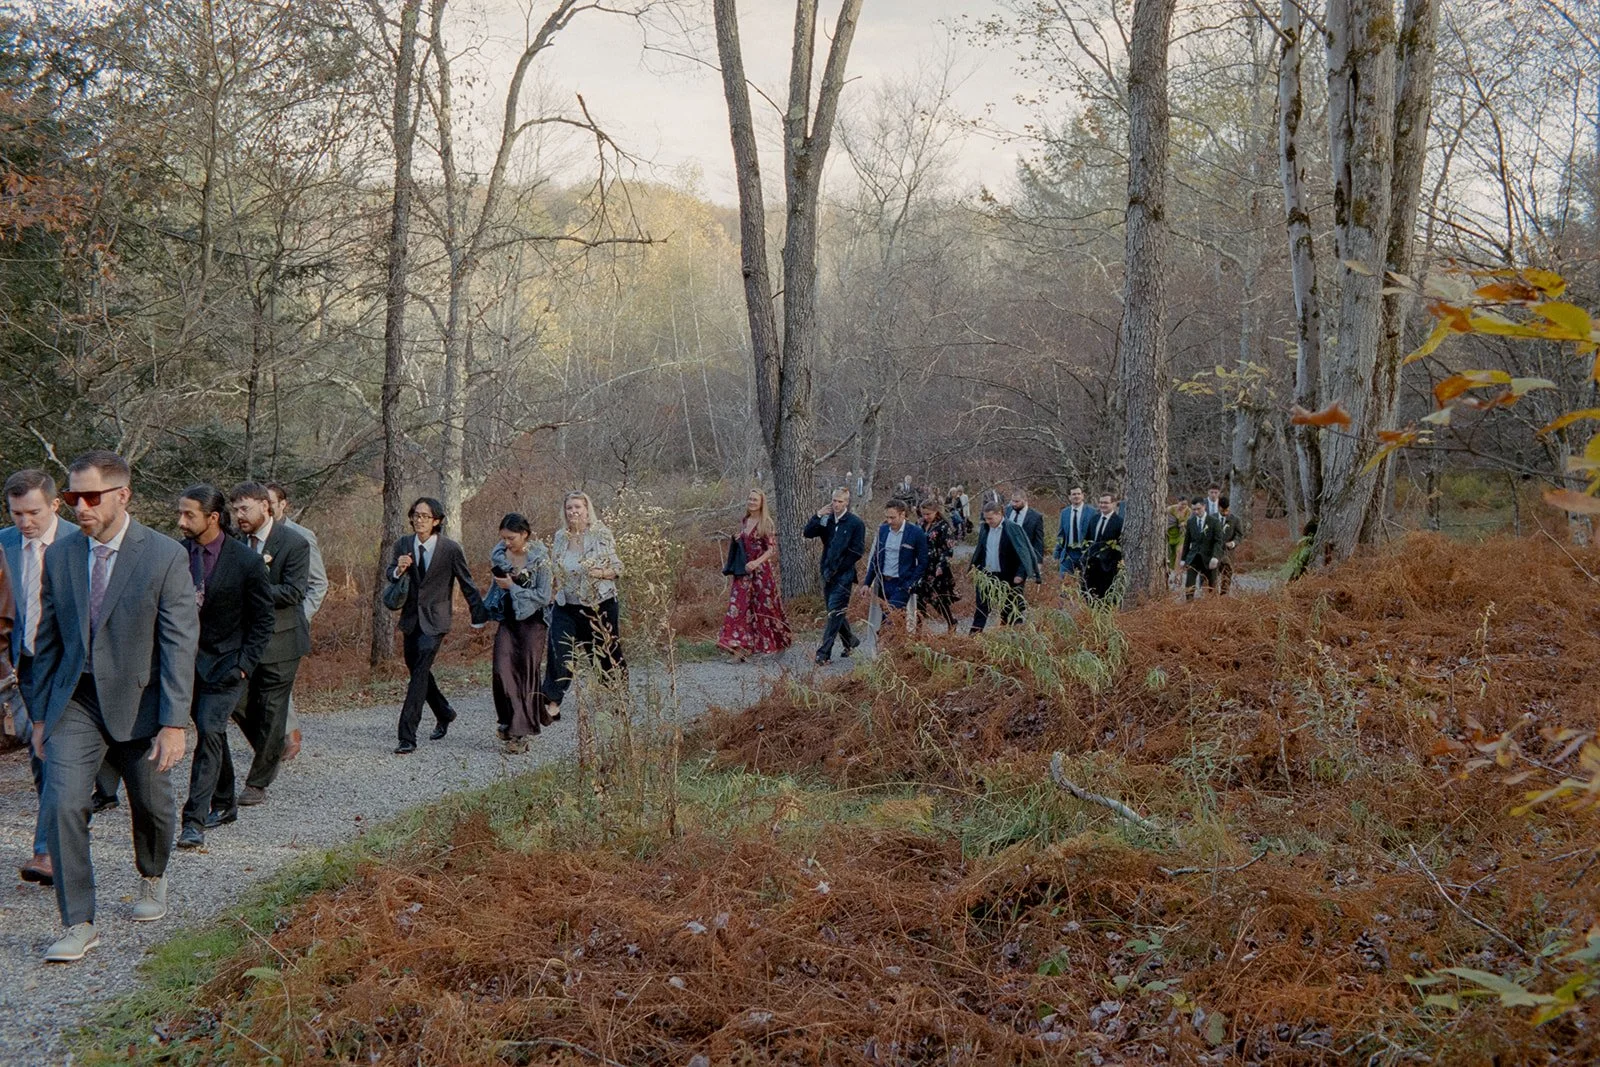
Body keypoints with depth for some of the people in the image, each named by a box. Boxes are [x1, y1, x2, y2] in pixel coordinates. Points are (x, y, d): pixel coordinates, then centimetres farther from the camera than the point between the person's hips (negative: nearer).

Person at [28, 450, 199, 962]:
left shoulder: (165, 556, -12)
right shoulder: (59, 555, 0)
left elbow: (179, 645, -13)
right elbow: (48, 639, 9)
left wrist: (174, 722, -17)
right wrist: (40, 712, 8)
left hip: (138, 699, -2)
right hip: (75, 701, 2)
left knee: (151, 805, 14)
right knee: (62, 804, -12)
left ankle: (152, 880, 44)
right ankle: (79, 925, -3)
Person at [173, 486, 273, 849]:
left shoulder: (246, 561, -13)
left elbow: (264, 620, -5)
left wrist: (243, 665, -11)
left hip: (227, 660, -5)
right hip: (188, 656, 5)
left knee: (209, 730, -14)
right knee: (211, 731, 16)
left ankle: (194, 821, -11)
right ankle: (225, 802, 33)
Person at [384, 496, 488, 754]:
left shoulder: (451, 549, -9)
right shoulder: (402, 545, 1)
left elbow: (467, 584, 1)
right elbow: (389, 573, 4)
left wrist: (478, 617, 7)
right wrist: (398, 569, -20)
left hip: (434, 620, -5)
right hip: (411, 618, 5)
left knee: (419, 674, -14)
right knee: (418, 672, 16)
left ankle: (408, 737, -15)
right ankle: (444, 714, 40)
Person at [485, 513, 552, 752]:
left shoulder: (539, 558, -11)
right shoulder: (499, 555, 3)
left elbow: (544, 597, -14)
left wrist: (513, 587, -16)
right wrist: (486, 611, 8)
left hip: (532, 621, -4)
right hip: (507, 620, 4)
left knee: (528, 674, -1)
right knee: (502, 671, -9)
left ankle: (521, 732, 5)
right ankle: (508, 720, 8)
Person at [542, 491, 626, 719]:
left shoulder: (601, 534, -7)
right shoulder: (560, 537, 5)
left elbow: (618, 568, -5)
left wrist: (600, 573, -23)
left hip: (600, 605, -3)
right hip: (567, 607, 3)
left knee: (607, 654, 10)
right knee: (559, 653, -11)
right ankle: (552, 704, -9)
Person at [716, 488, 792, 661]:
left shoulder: (767, 523, -6)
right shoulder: (743, 522, 12)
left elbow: (772, 549, -12)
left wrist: (757, 562, -25)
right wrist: (736, 540, 0)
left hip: (762, 570, -5)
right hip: (744, 570, 5)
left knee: (765, 606, 4)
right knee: (739, 605, -7)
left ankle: (780, 639, 24)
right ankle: (740, 645, -11)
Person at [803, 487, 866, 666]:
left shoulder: (856, 523, -7)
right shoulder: (827, 520, 9)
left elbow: (857, 551, -9)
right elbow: (808, 533, 1)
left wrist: (837, 569, -10)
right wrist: (818, 516, -12)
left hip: (844, 575, -6)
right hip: (828, 573, 6)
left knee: (835, 612, -11)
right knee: (835, 611, 15)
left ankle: (824, 652, -13)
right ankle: (850, 641, 34)